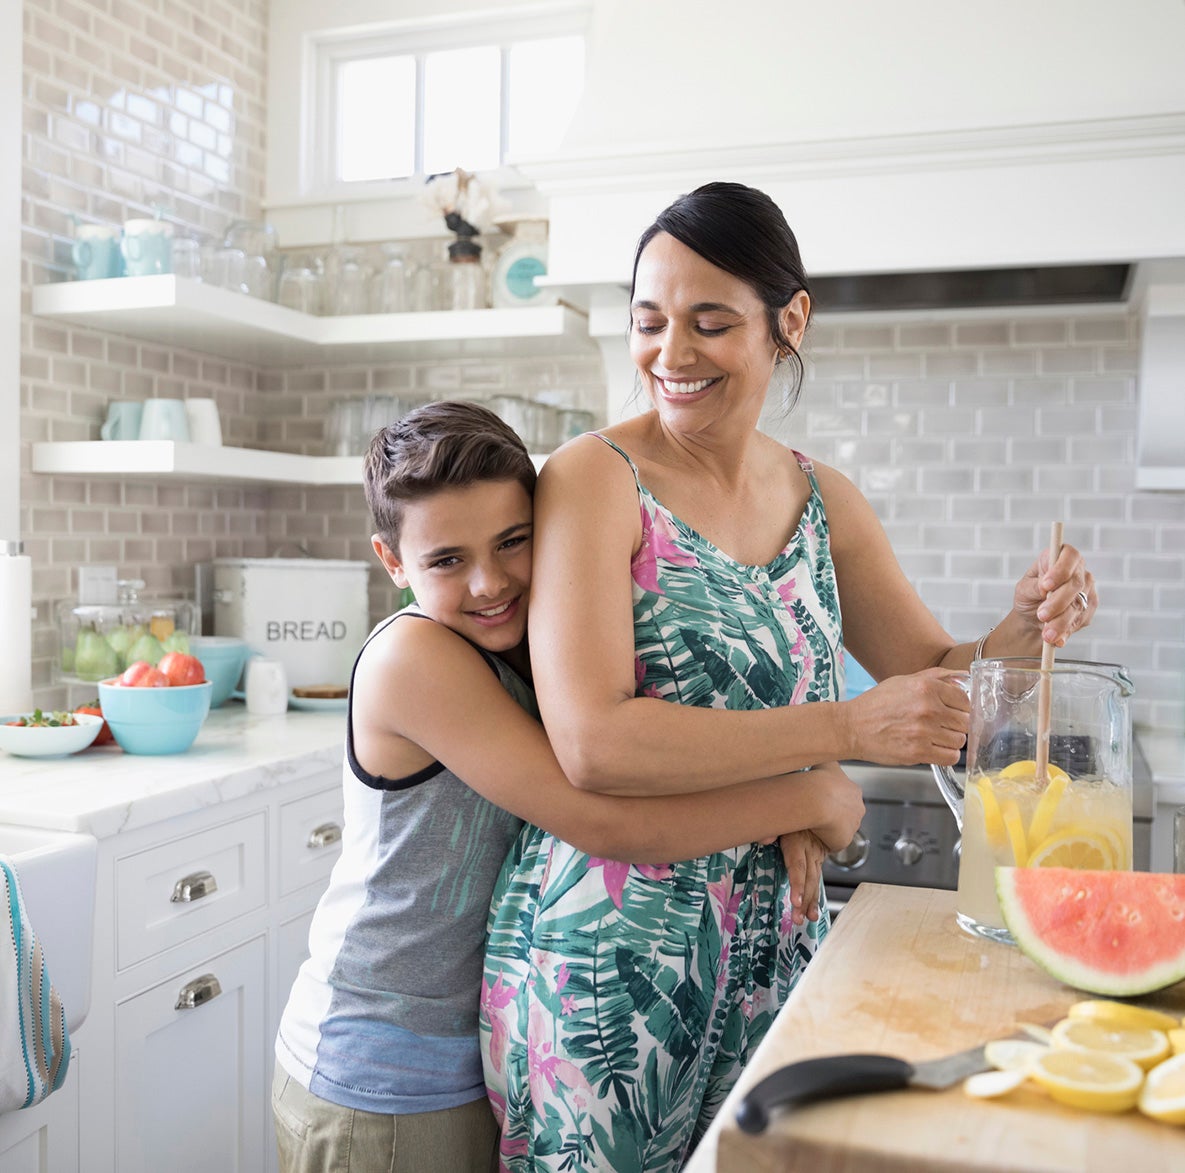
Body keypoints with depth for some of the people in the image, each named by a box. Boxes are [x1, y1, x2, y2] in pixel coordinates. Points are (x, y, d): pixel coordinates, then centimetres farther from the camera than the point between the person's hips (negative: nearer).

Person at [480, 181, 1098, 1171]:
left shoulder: (824, 504, 5)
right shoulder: (596, 478, -12)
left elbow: (940, 683, 14)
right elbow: (592, 743, -23)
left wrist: (1023, 632, -8)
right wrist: (848, 730, -25)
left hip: (769, 952, 5)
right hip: (601, 966, -5)